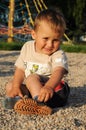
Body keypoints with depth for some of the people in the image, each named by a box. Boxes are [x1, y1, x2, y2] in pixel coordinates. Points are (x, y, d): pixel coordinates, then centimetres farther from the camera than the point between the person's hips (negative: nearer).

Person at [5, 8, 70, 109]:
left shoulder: (58, 55, -15)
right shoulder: (27, 47, 2)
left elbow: (58, 72, -34)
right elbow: (20, 69, 4)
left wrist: (49, 87, -56)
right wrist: (16, 87, -12)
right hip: (30, 88, 7)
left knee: (32, 78, -30)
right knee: (9, 86, -1)